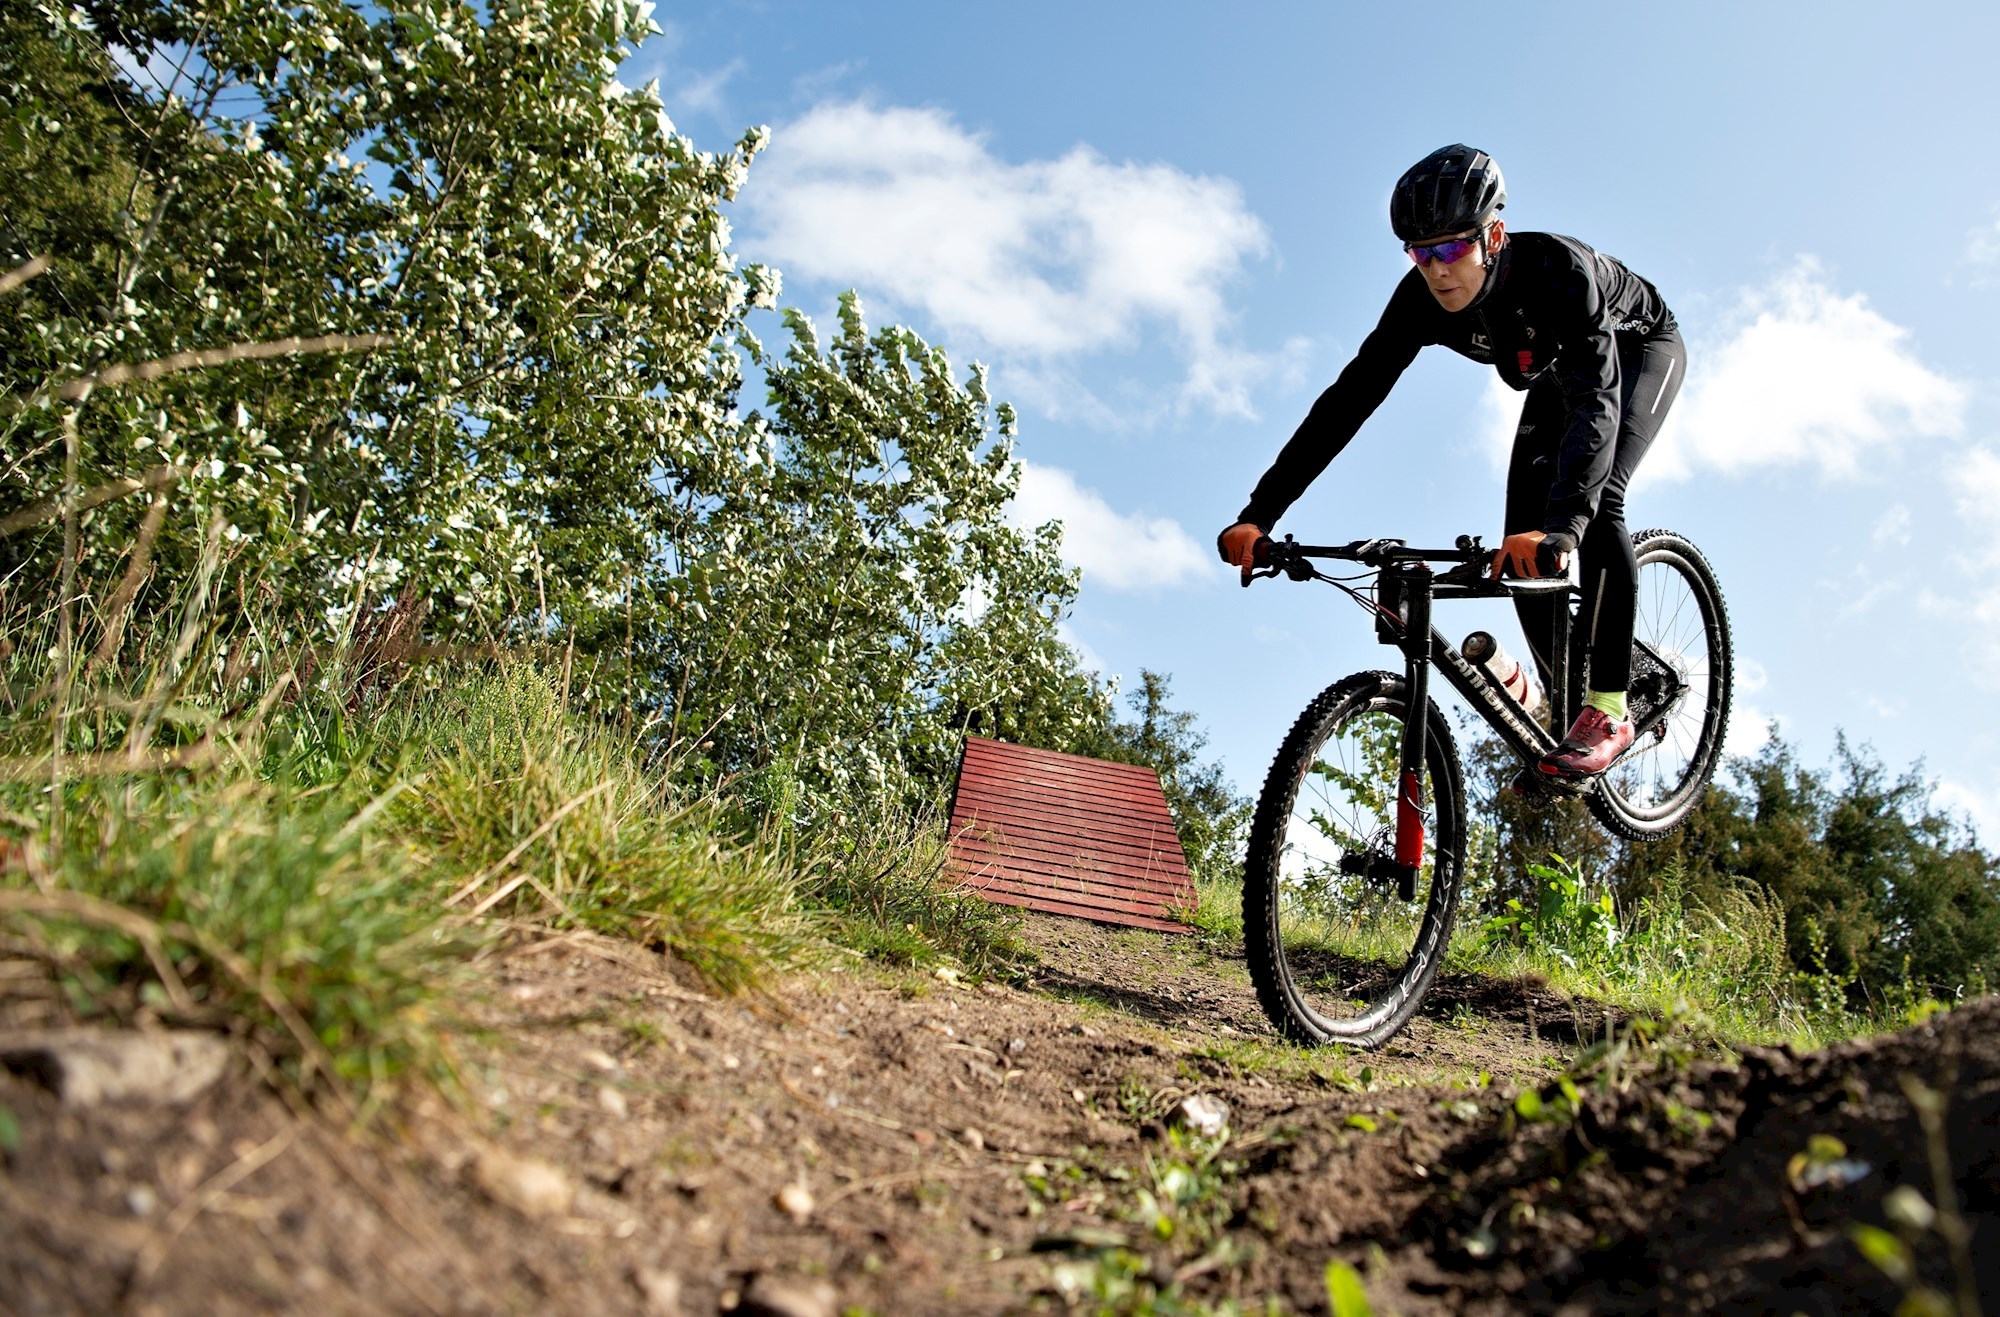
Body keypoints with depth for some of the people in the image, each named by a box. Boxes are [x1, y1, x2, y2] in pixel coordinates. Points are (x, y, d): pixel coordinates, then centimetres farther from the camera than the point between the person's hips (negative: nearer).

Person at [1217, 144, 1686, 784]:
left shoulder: (1557, 269, -42)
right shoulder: (1423, 299, -28)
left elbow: (1598, 401, -52)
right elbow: (1348, 398, -31)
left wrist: (1560, 526, -69)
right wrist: (1259, 513, -40)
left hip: (1638, 351, -5)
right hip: (1559, 375, 5)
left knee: (1597, 501, -29)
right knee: (1520, 550, -7)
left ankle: (1608, 711, -19)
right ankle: (1566, 710, 8)